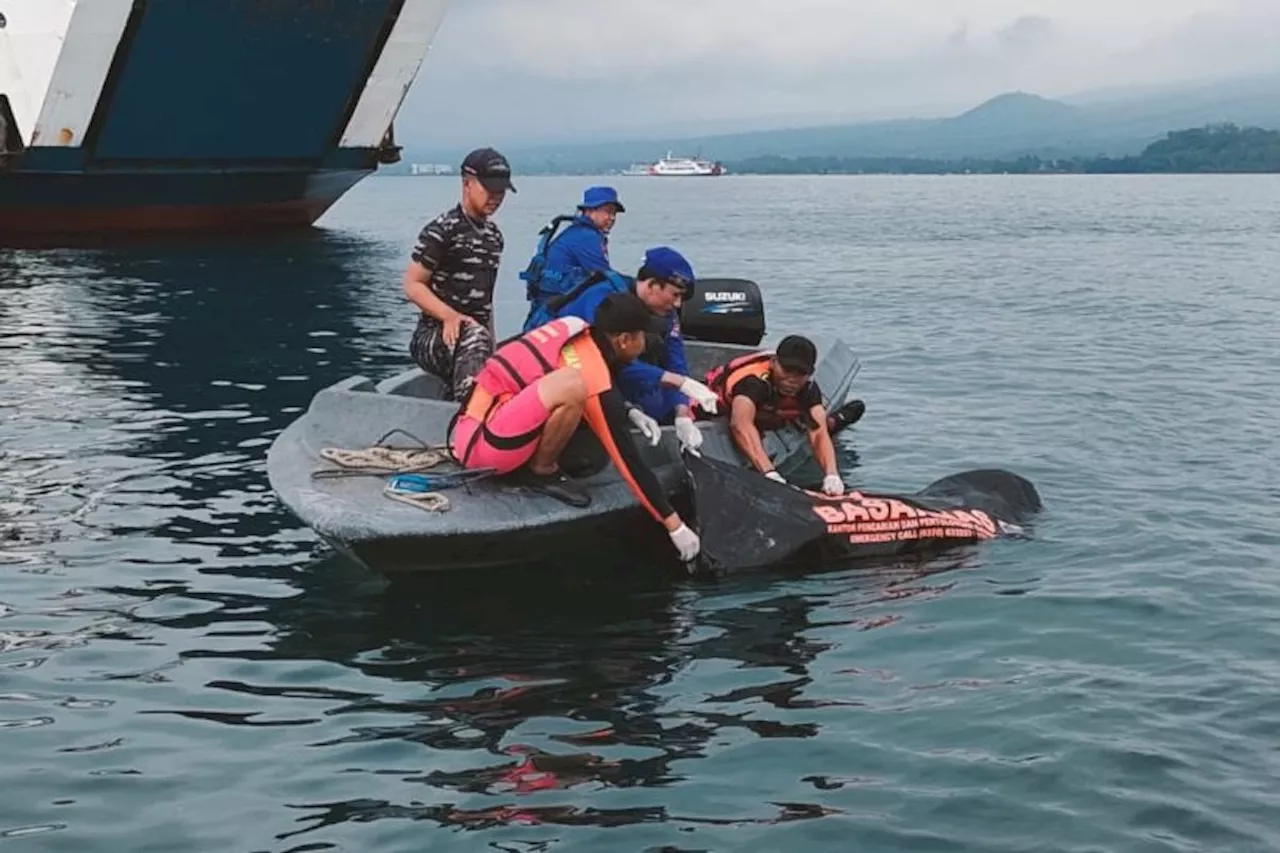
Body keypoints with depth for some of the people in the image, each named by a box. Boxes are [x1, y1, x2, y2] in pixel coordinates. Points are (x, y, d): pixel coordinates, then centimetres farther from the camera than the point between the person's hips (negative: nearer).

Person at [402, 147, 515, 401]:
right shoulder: (443, 230, -7)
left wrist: (490, 348, 19)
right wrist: (450, 316, -24)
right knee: (474, 336, -37)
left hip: (471, 341, 8)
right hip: (435, 336, -8)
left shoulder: (493, 234, 18)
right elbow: (412, 285, -10)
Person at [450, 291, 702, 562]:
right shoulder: (594, 377, -17)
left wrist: (629, 412, 10)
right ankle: (541, 472, -5)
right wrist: (675, 525, -8)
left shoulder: (574, 330, 4)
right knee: (572, 386, -28)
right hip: (478, 442, -9)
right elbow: (627, 458, -14)